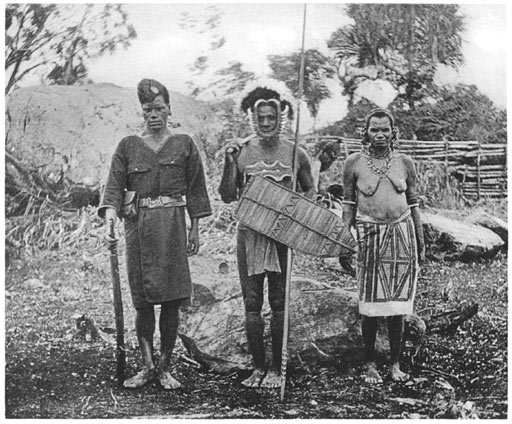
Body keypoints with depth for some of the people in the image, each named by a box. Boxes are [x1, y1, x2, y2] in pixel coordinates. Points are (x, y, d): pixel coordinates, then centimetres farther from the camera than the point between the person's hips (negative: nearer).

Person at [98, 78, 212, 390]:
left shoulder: (184, 145, 7)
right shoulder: (128, 146, 8)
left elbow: (195, 189, 8)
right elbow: (115, 187, 1)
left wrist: (195, 229, 4)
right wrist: (109, 221, -15)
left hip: (172, 226, -1)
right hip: (138, 226, 1)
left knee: (171, 299, 0)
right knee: (142, 300, 3)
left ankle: (165, 367, 12)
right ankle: (147, 366, 15)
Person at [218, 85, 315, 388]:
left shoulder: (295, 154, 1)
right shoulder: (241, 152, 3)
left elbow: (310, 190, 13)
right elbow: (228, 197, 3)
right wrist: (230, 164, -10)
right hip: (249, 233, 1)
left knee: (279, 302, 4)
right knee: (251, 303, 4)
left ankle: (276, 368, 15)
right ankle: (258, 366, 16)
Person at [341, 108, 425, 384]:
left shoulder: (405, 163, 7)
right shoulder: (354, 163, 1)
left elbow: (413, 205, 12)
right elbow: (348, 205, 4)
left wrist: (421, 243, 11)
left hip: (401, 235, 2)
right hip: (369, 237, -2)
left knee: (397, 303, 5)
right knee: (370, 306, 0)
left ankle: (395, 364, 17)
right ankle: (370, 364, 13)